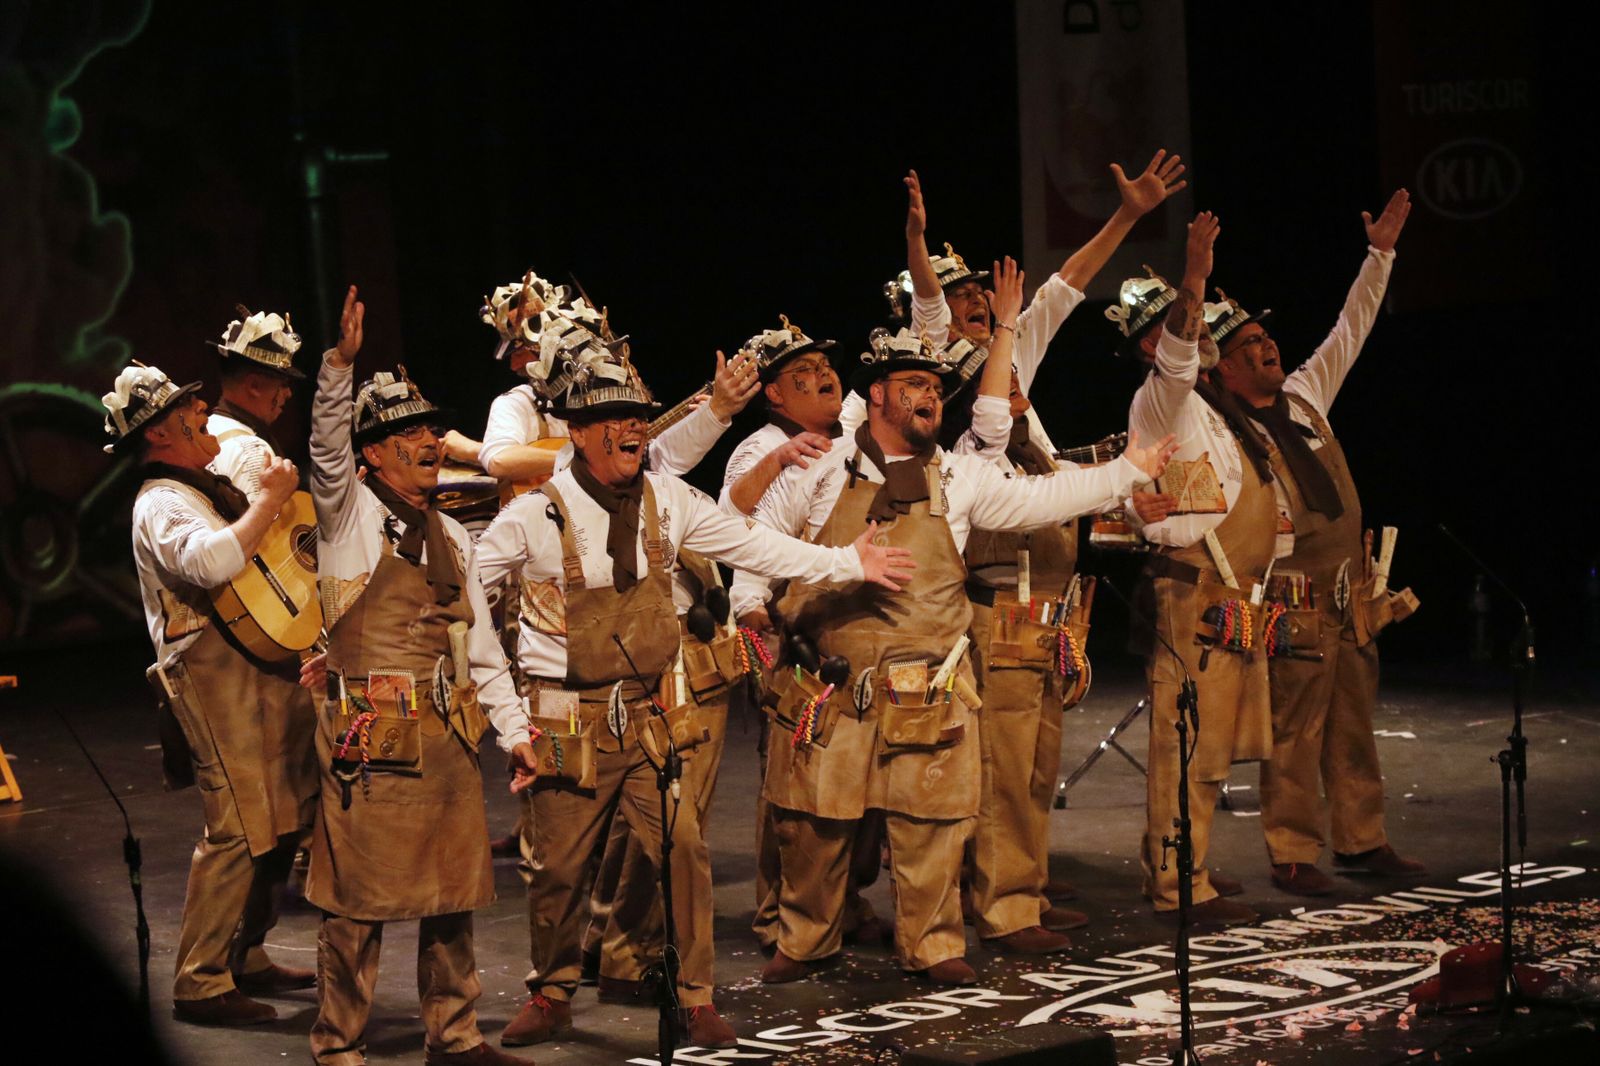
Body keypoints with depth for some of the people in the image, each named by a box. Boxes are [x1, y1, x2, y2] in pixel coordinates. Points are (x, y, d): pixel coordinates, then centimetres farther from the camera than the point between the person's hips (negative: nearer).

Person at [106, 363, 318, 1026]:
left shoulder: (213, 489, 20)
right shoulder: (163, 504, -11)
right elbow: (210, 561, -32)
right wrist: (270, 500, -23)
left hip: (270, 672, 10)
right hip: (221, 676, -10)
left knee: (281, 823, 13)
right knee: (241, 830, -12)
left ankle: (247, 959, 24)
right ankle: (200, 985, -6)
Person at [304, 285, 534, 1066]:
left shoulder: (449, 536, 16)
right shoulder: (349, 516, -1)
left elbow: (479, 643, 18)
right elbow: (327, 446, -21)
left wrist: (513, 729, 14)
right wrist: (341, 362, -35)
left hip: (447, 736, 6)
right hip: (370, 739, -6)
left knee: (452, 891, 11)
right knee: (358, 898, -3)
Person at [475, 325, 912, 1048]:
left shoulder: (666, 501, 5)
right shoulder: (536, 515, -7)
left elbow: (753, 547, 10)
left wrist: (849, 563, 10)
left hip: (649, 716, 3)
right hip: (566, 720, -3)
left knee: (684, 851, -3)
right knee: (558, 867, 4)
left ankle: (694, 1000, 9)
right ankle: (551, 995, 24)